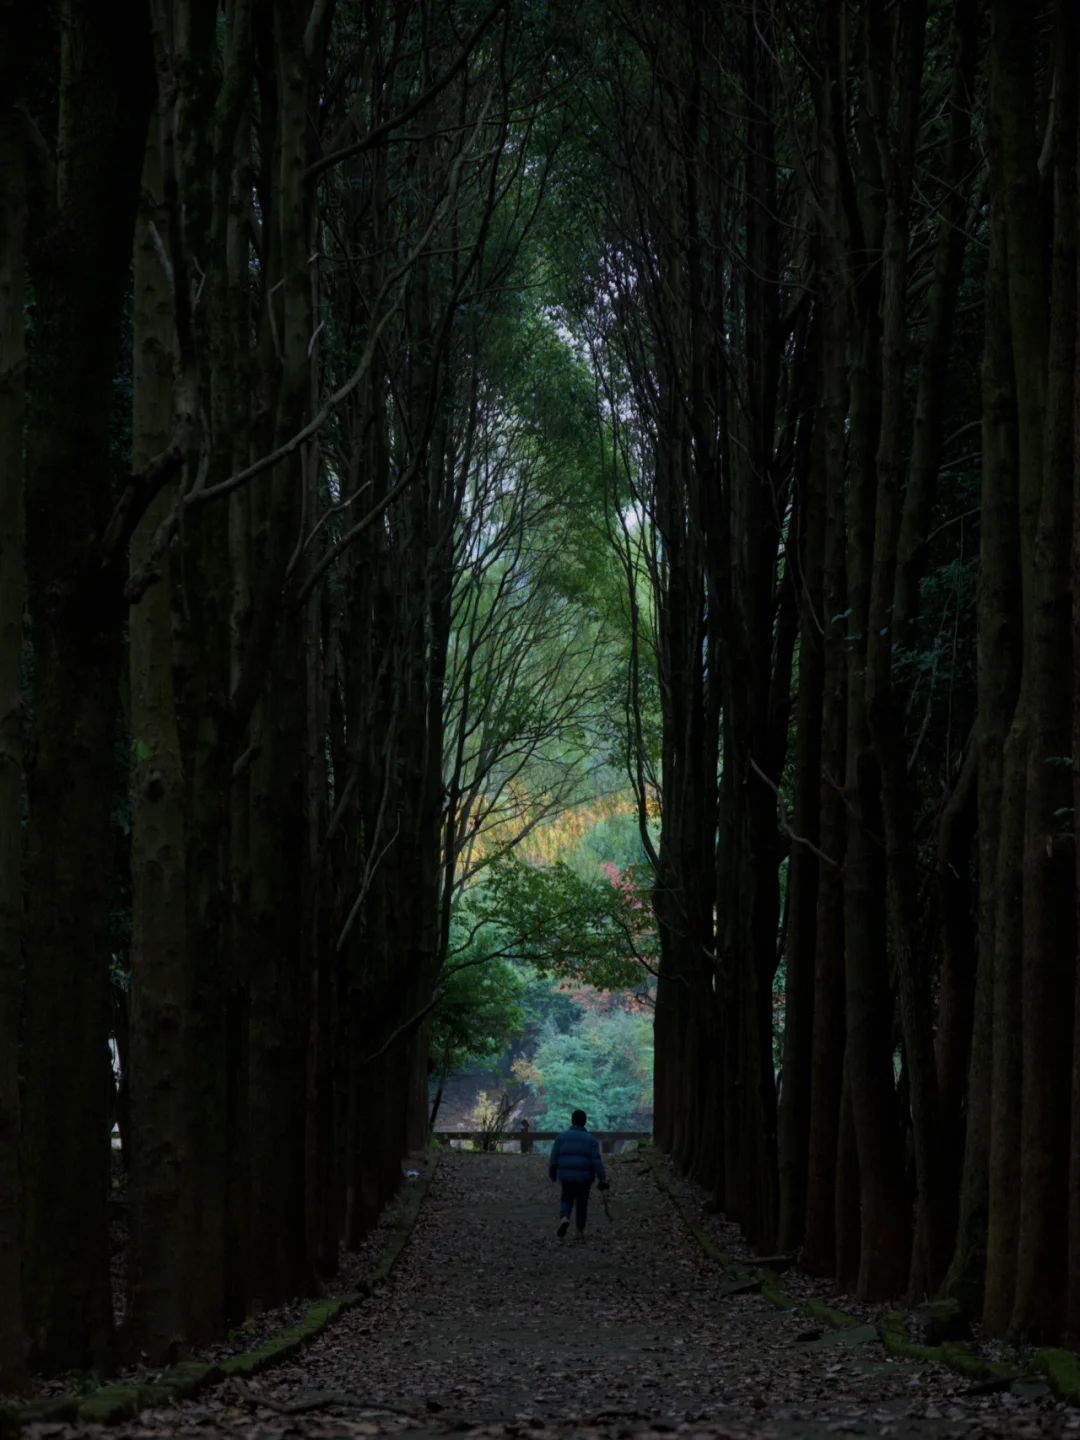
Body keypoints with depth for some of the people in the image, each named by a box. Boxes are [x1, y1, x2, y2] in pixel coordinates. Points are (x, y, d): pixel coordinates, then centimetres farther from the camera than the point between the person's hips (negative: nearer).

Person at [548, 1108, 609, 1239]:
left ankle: (564, 1219, -14)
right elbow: (597, 1161, -13)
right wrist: (603, 1179, -10)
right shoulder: (591, 1139, -6)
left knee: (567, 1201, 15)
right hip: (584, 1177, 0)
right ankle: (580, 1232, 20)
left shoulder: (561, 1137, -4)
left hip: (567, 1176, 0)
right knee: (581, 1204, 18)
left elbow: (554, 1159, -2)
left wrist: (552, 1174, 13)